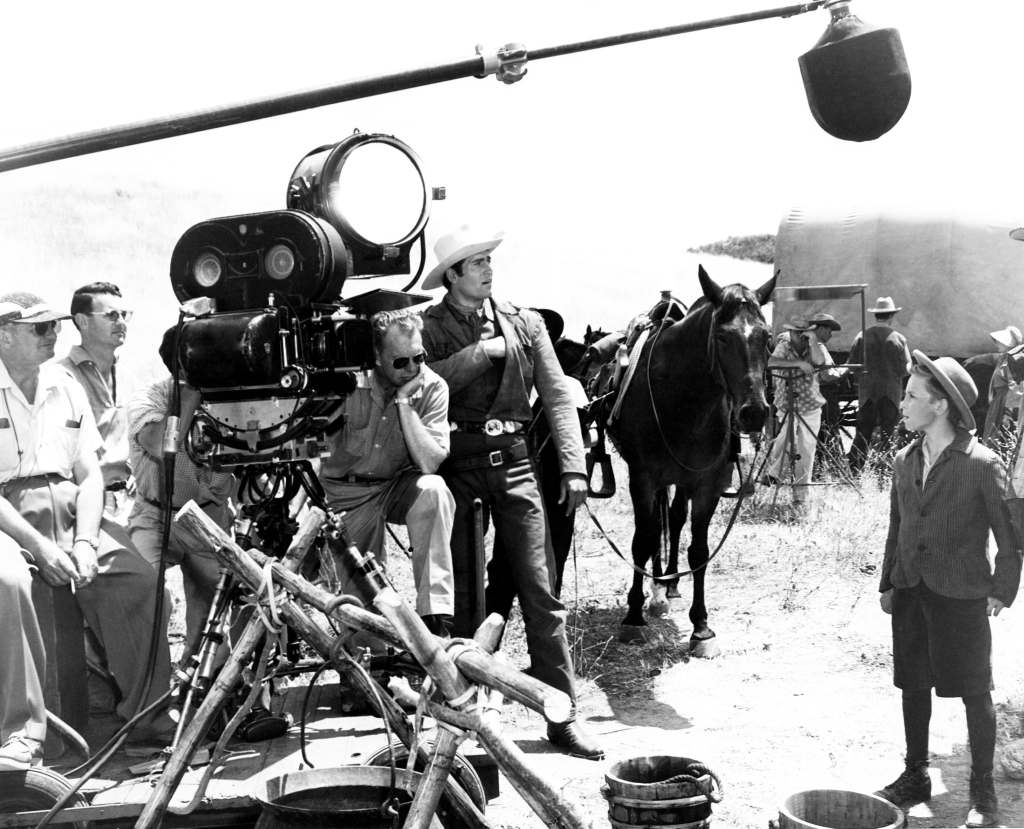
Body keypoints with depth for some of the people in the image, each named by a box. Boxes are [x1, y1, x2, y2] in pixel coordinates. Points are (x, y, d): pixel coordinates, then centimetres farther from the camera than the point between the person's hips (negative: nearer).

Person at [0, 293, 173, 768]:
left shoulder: (66, 389, 14)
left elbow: (90, 477, 10)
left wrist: (84, 541, -7)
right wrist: (39, 546, -19)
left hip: (68, 511, 5)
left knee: (138, 578, -18)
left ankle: (148, 715, -6)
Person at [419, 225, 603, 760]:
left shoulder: (524, 323, 10)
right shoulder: (428, 326, 3)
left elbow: (558, 395, 5)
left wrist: (574, 467, -4)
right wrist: (482, 351, -14)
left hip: (513, 460, 2)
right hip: (456, 464, -1)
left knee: (540, 591, -1)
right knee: (461, 592, 6)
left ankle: (563, 717, 3)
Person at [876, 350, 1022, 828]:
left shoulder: (981, 464, -12)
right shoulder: (905, 461, 6)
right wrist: (888, 583, 13)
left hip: (961, 595, -5)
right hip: (911, 592, 6)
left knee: (974, 693, 5)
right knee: (913, 685, 13)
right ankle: (915, 778, 28)